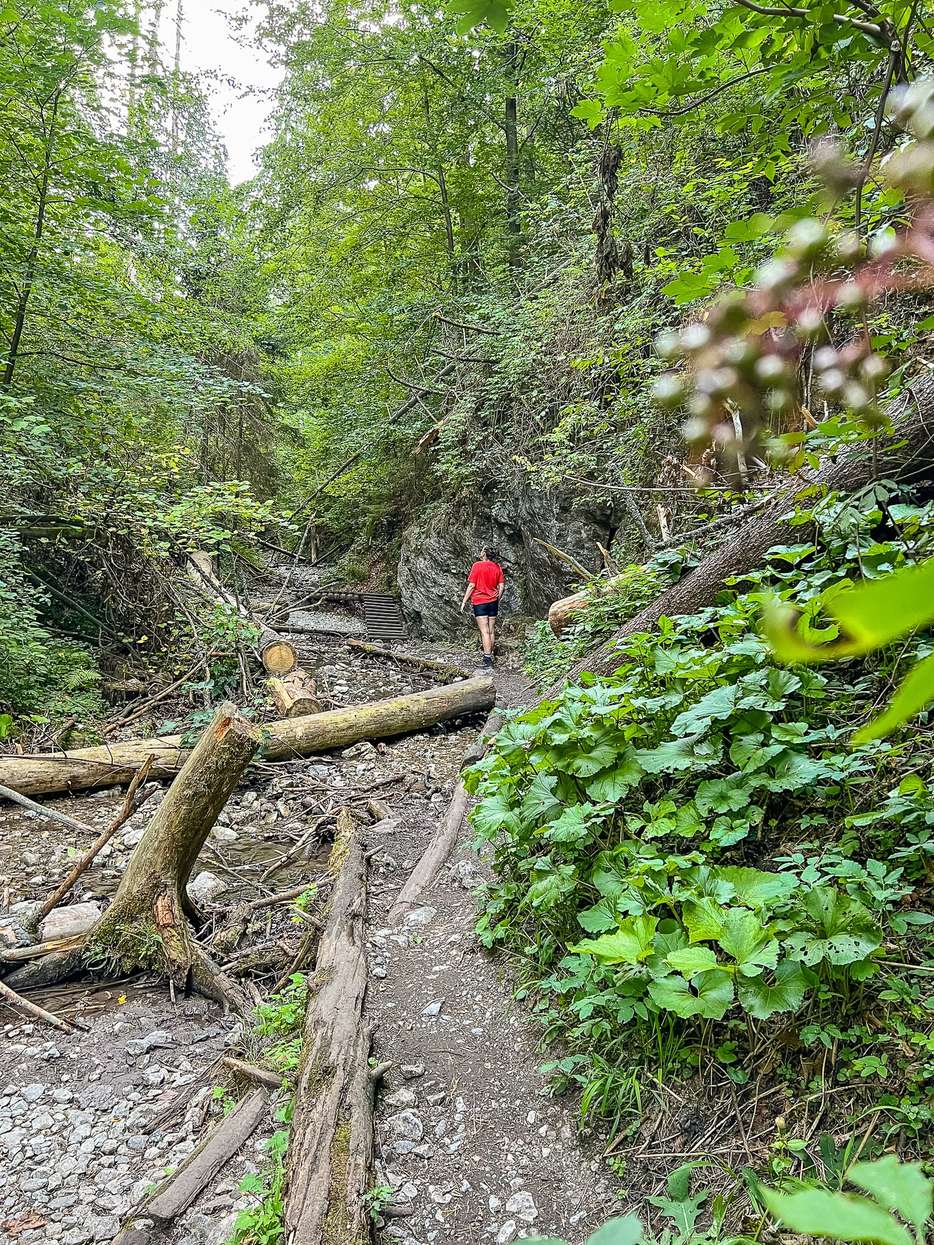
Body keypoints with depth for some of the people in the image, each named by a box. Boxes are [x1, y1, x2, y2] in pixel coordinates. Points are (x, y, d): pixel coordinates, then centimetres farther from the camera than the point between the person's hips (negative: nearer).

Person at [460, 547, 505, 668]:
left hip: (479, 602, -5)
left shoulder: (477, 566, -10)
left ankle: (487, 659, -12)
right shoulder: (497, 567, 3)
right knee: (492, 631, 11)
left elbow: (471, 586, -11)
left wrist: (464, 602, -4)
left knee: (484, 631, -7)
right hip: (493, 602, 5)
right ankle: (490, 655, 19)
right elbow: (501, 586, 4)